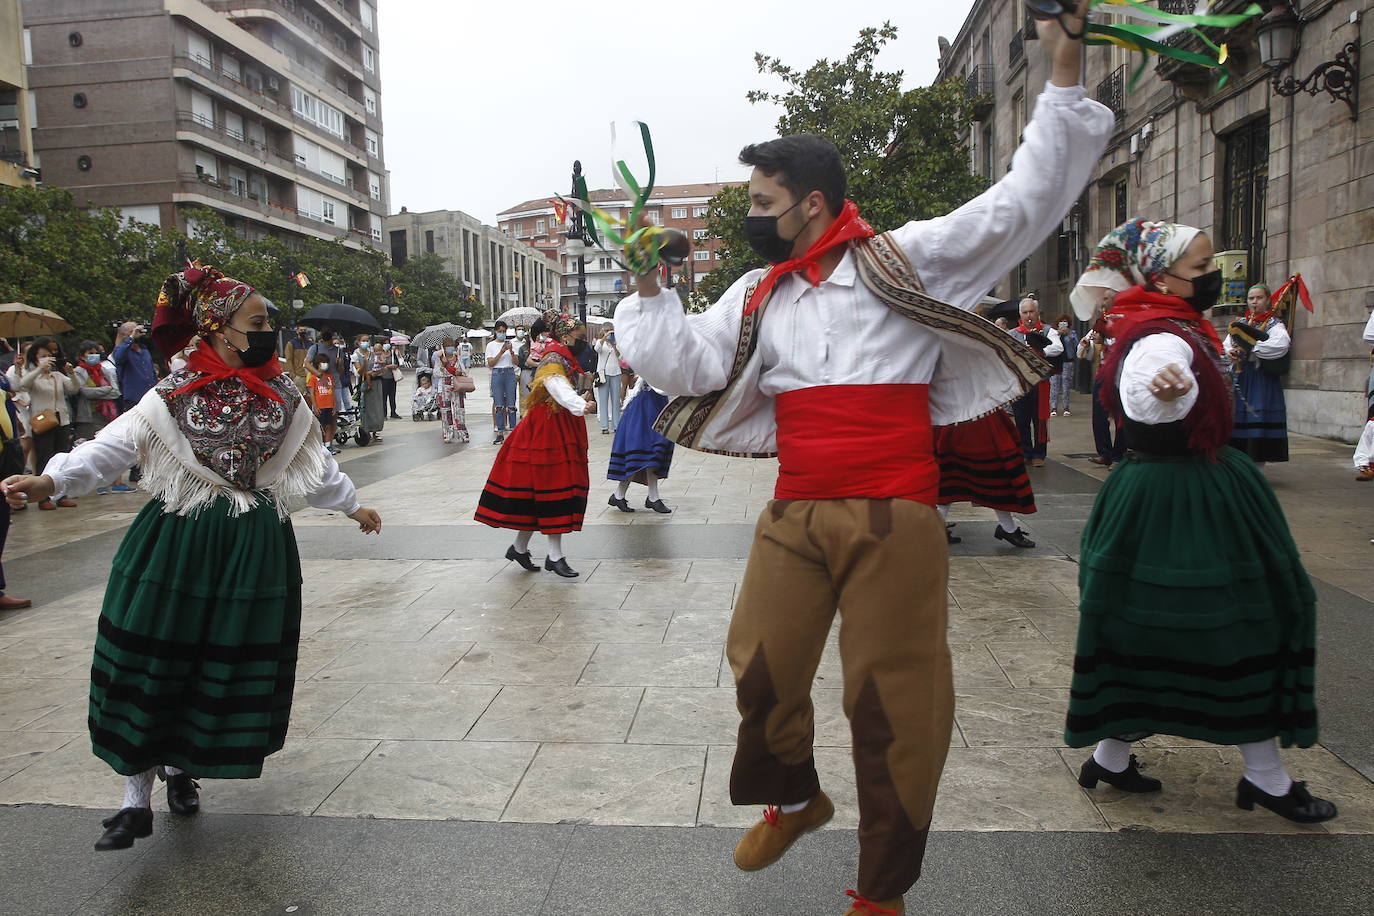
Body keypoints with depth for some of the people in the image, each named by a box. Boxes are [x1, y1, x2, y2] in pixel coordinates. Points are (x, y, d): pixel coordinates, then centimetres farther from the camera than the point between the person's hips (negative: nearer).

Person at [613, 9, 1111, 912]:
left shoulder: (903, 259, 3)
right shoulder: (757, 297, 16)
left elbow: (1018, 207, 0)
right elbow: (686, 365, 13)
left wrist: (1063, 82, -4)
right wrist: (650, 289, 6)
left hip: (892, 516, -4)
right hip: (793, 515, 5)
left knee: (892, 698, 2)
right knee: (761, 667, 8)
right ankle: (792, 797, 40)